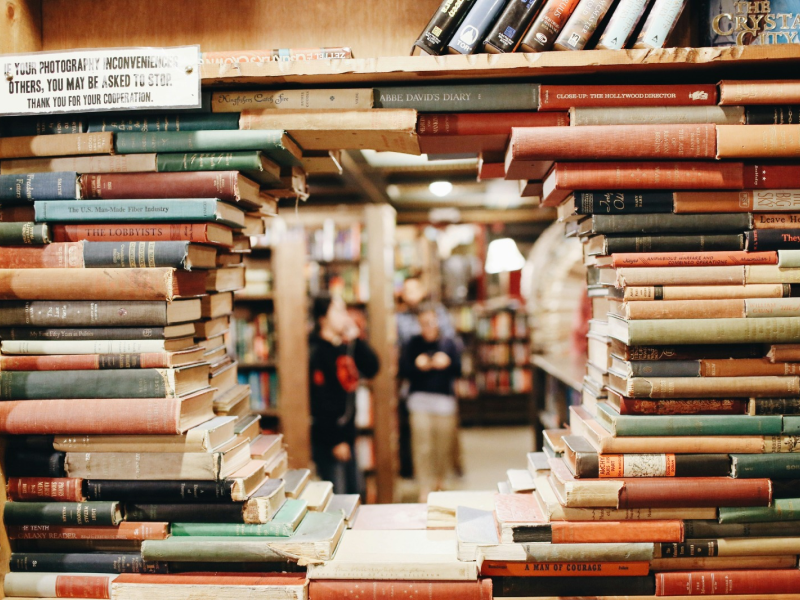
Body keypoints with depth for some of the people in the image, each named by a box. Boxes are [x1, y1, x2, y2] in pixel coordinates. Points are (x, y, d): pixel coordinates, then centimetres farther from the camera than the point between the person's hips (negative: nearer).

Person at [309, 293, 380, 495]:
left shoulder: (346, 347, 9)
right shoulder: (316, 352, -17)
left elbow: (372, 369, 4)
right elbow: (319, 400, -21)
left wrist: (356, 339, -6)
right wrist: (334, 441, -19)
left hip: (347, 433, 9)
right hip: (328, 440, -8)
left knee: (355, 493, 19)